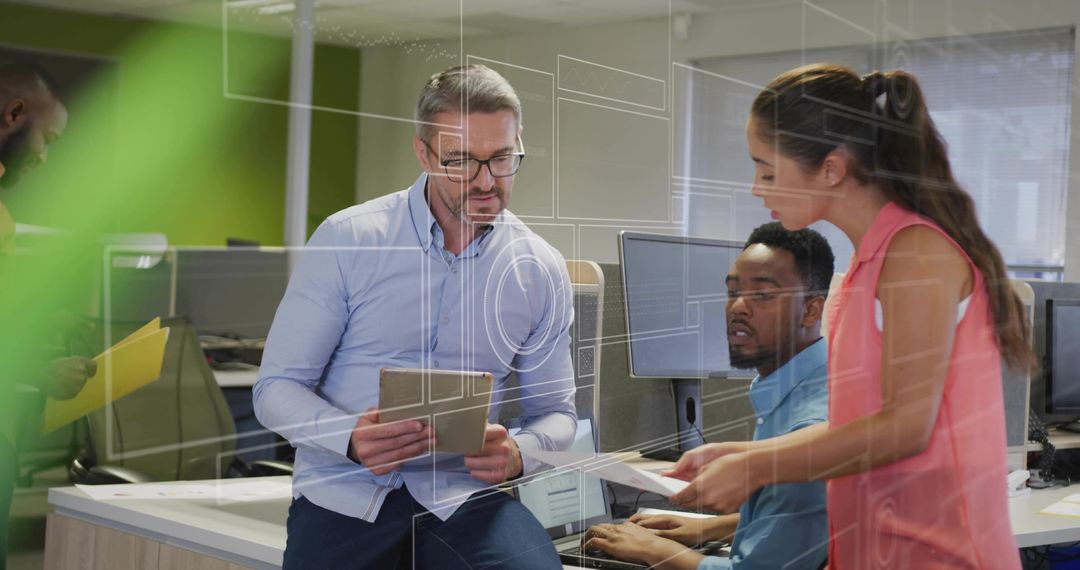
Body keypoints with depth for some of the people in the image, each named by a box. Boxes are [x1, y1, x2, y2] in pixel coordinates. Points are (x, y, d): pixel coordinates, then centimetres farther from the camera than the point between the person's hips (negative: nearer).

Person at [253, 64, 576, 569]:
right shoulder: (346, 239, -4)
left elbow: (556, 413, 12)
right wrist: (351, 437, -22)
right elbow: (277, 387, -2)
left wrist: (519, 453, -12)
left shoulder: (542, 271, 3)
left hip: (464, 493, 1)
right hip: (343, 492, -1)